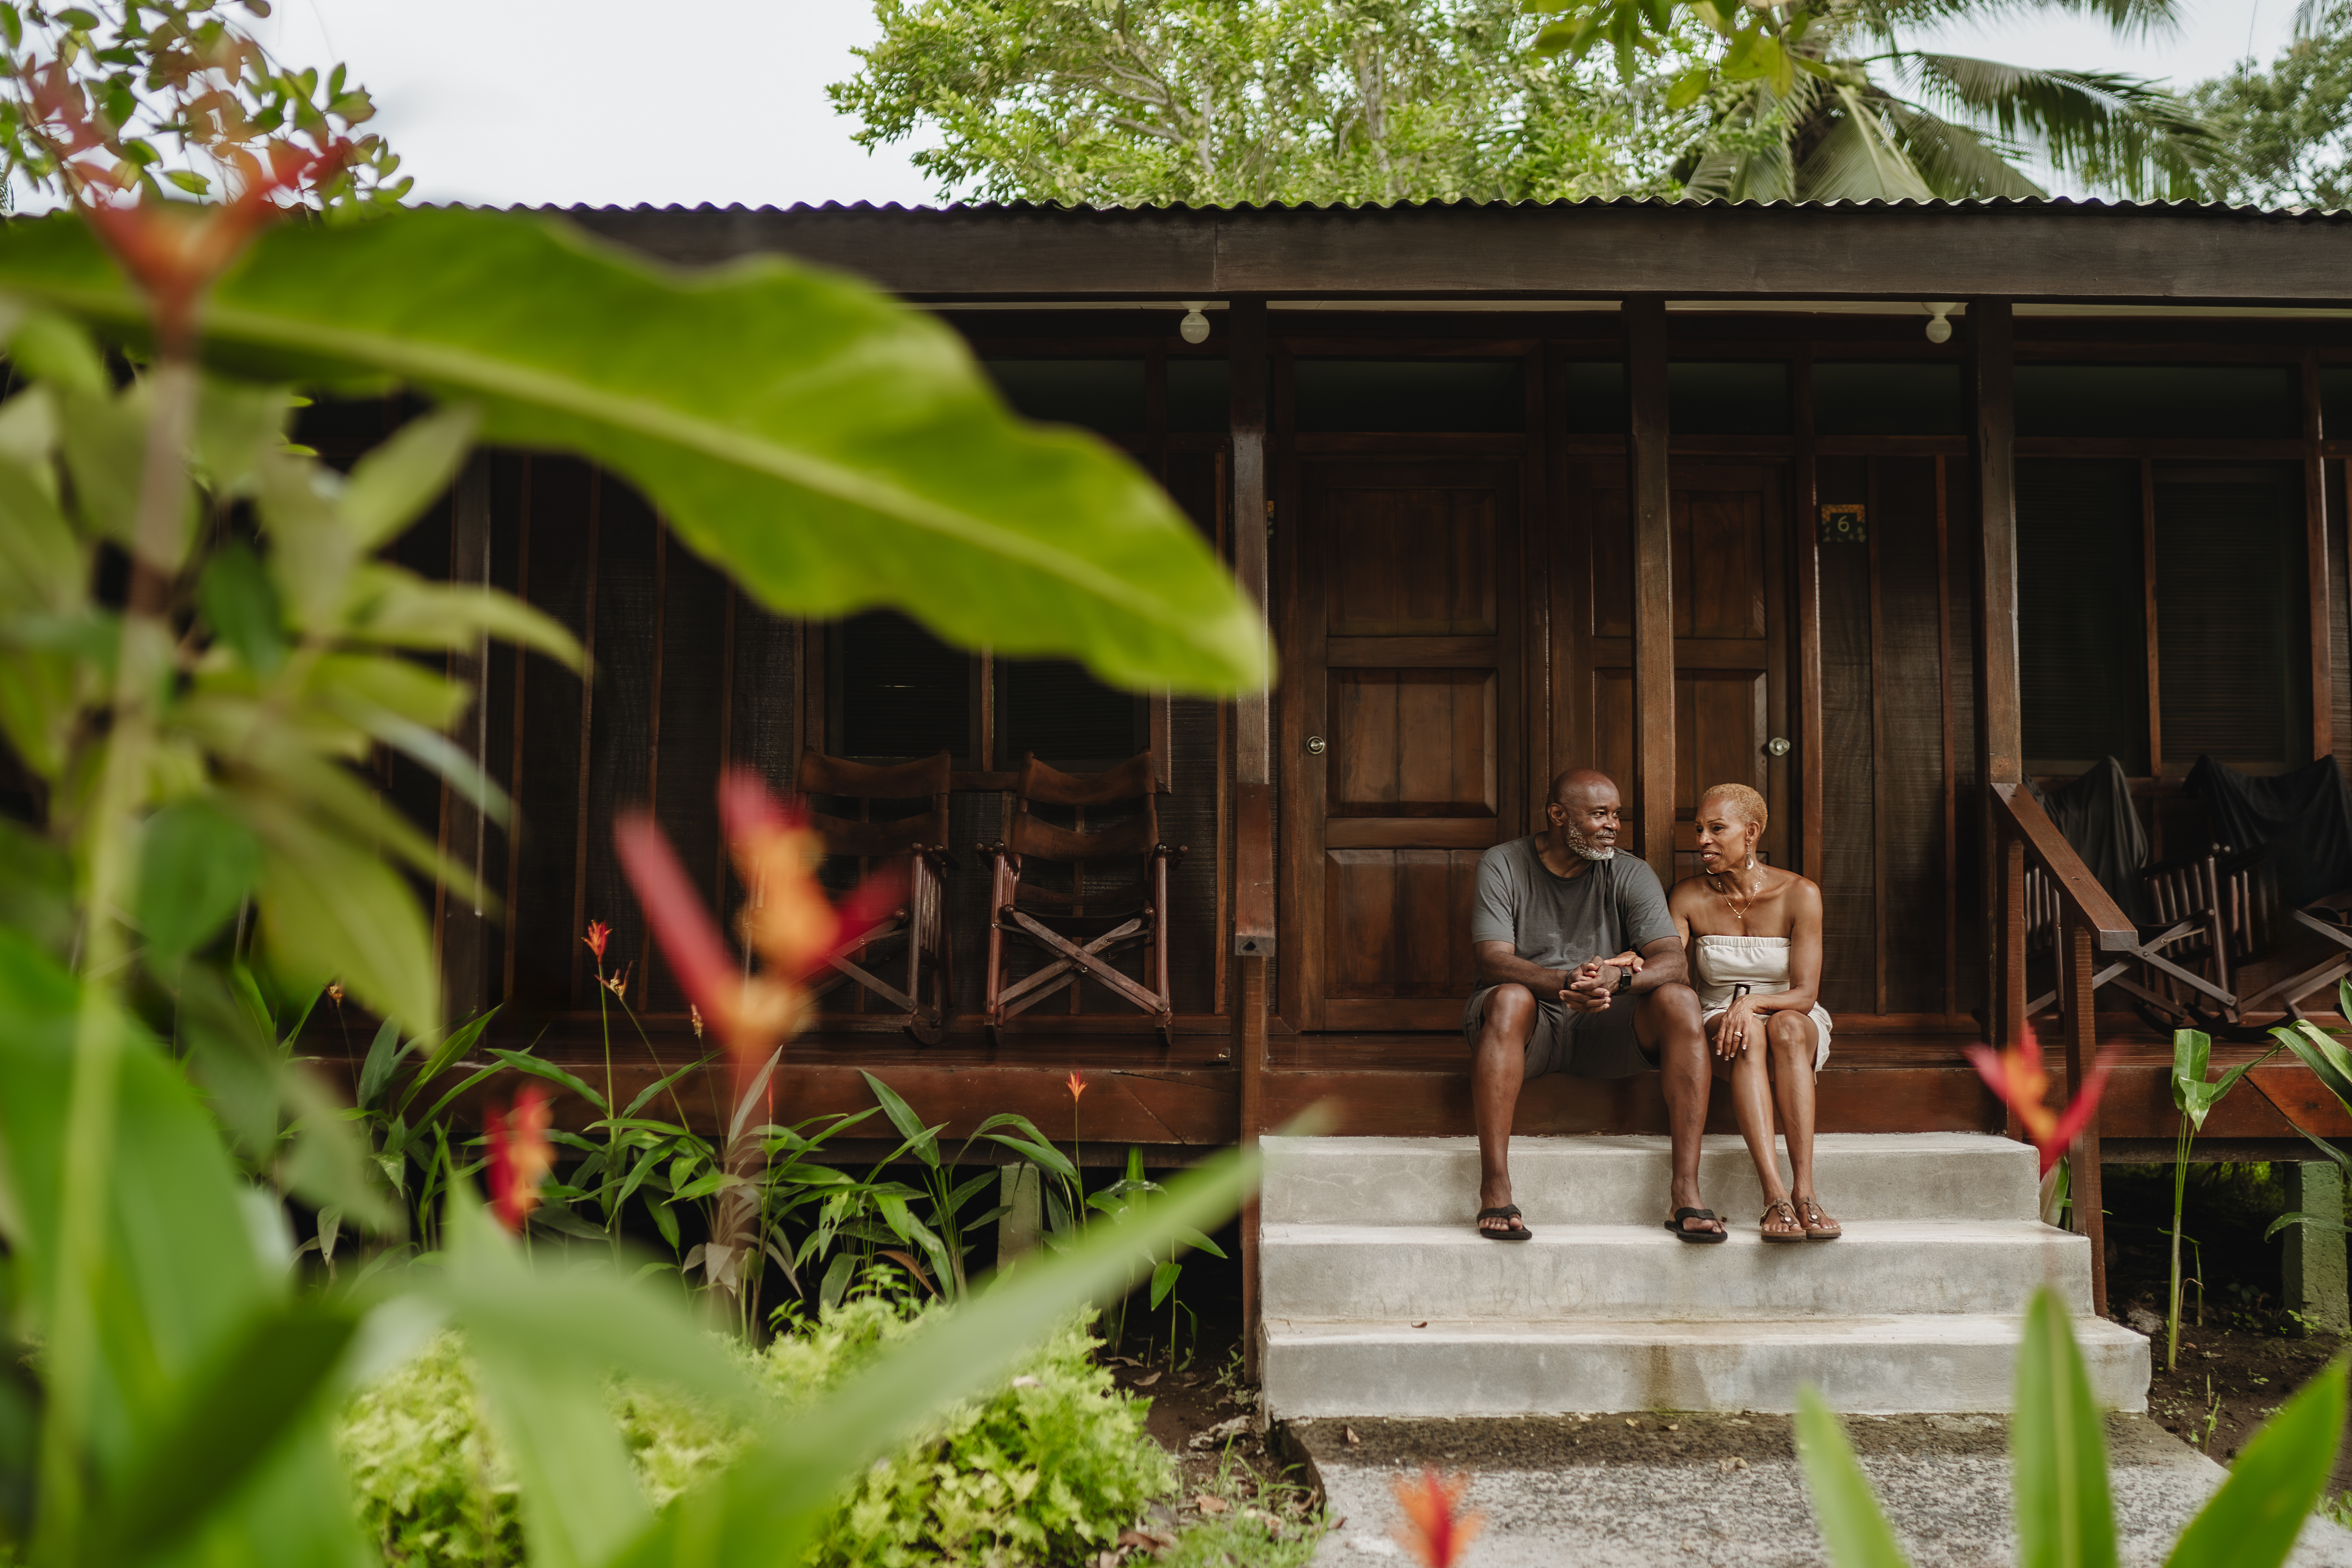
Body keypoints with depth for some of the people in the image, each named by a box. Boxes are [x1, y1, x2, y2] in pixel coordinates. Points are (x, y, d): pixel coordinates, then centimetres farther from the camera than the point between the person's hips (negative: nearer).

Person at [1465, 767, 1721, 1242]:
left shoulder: (1631, 875, 2)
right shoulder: (1502, 865, -4)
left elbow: (1671, 960, -11)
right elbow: (1493, 962, -17)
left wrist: (1620, 978, -35)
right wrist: (1566, 983, -37)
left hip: (1605, 1027, 3)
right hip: (1530, 1026, -2)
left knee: (1679, 999, -25)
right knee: (1509, 998, -36)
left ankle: (1687, 1194, -27)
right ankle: (1494, 1193, -36)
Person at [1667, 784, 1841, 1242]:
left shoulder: (1799, 894, -7)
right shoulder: (1689, 898, -2)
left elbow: (1805, 994, -12)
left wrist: (1753, 1002, -32)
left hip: (1796, 1024, 0)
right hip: (1718, 1024, 1)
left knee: (1787, 1027, -36)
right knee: (1746, 1039, -35)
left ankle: (1805, 1189, -44)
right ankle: (1776, 1195, -47)